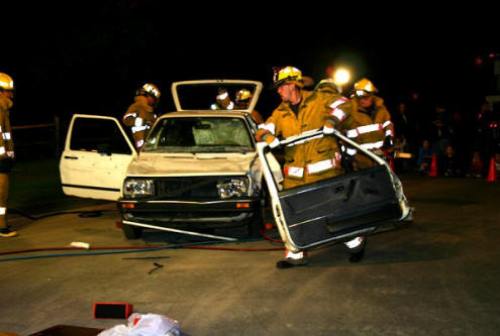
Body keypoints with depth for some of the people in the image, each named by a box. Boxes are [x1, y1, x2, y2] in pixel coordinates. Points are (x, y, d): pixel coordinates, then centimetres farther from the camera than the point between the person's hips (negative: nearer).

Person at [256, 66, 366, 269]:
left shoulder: (318, 99, -1)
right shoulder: (280, 112, 12)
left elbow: (343, 105, -6)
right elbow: (264, 129, 6)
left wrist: (332, 120, -23)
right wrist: (267, 137, -17)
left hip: (325, 168, -4)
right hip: (295, 173, 4)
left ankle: (355, 242, 25)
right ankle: (295, 255, 16)